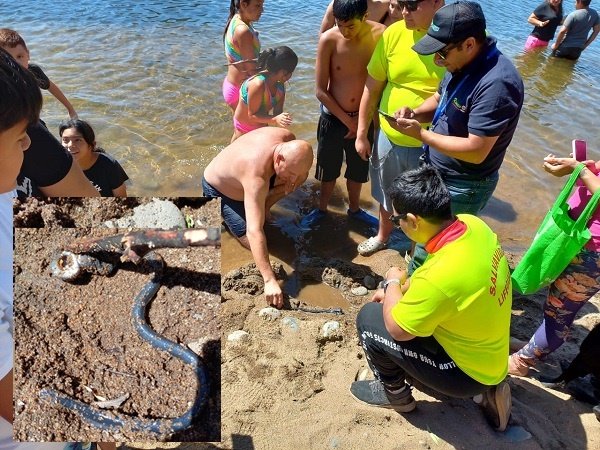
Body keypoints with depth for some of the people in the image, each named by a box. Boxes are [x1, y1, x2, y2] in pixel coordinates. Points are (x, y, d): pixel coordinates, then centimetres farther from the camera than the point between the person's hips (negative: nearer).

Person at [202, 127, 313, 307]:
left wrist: (295, 179, -26)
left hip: (236, 174, 7)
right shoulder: (256, 176, -46)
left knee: (302, 175, -5)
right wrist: (269, 281, -52)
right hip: (218, 190, -6)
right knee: (252, 242, -13)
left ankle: (263, 205, 12)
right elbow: (254, 232, -49)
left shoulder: (289, 140, -25)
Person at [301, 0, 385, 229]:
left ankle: (354, 209, 42)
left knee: (358, 168, 18)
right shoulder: (329, 40, -18)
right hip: (333, 118, -2)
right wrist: (348, 120, -11)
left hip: (364, 118, 2)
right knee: (329, 168, 14)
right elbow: (321, 91, -14)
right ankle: (321, 208, 38)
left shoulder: (381, 35, -13)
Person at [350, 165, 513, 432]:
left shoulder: (440, 275, -38)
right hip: (490, 352, 8)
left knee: (369, 318, -9)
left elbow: (396, 329, -20)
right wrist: (398, 291, 7)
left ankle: (395, 394, 18)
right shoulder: (473, 225, -14)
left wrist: (392, 282, -5)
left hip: (470, 370, -7)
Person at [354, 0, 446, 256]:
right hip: (389, 135, 3)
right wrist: (361, 134, 4)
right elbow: (372, 87, 1)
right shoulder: (394, 33, -7)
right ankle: (383, 235, 52)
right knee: (386, 193, 24)